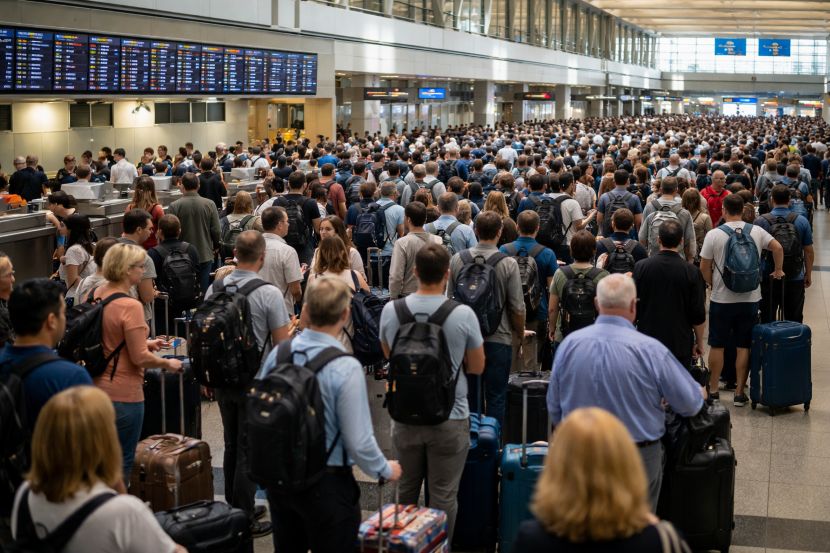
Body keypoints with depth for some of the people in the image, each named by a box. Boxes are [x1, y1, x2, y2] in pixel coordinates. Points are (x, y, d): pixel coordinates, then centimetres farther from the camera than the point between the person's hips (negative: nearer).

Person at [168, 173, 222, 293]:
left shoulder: (174, 206, -11)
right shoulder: (209, 205, -7)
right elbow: (216, 231, -4)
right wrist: (215, 247, 15)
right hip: (205, 255, 1)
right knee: (204, 290, 8)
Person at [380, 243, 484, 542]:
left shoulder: (391, 311, -10)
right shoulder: (463, 315, -17)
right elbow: (477, 368, -4)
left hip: (405, 417, 3)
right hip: (450, 419, -3)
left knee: (407, 489, 21)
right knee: (443, 495, 10)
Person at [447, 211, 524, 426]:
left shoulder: (458, 259, -3)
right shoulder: (508, 264, -12)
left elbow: (450, 299, 5)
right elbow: (517, 308, -9)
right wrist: (520, 333, 10)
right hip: (499, 338, -3)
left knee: (470, 395, 14)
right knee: (496, 397, 4)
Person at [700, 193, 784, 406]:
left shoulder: (714, 235, -8)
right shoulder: (756, 231, -1)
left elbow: (704, 267, -5)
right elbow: (777, 248, -2)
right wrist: (778, 271, 15)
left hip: (721, 299, -2)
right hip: (750, 299, 2)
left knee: (717, 346, 10)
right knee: (743, 346, 9)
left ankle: (713, 390, 18)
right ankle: (739, 393, 11)